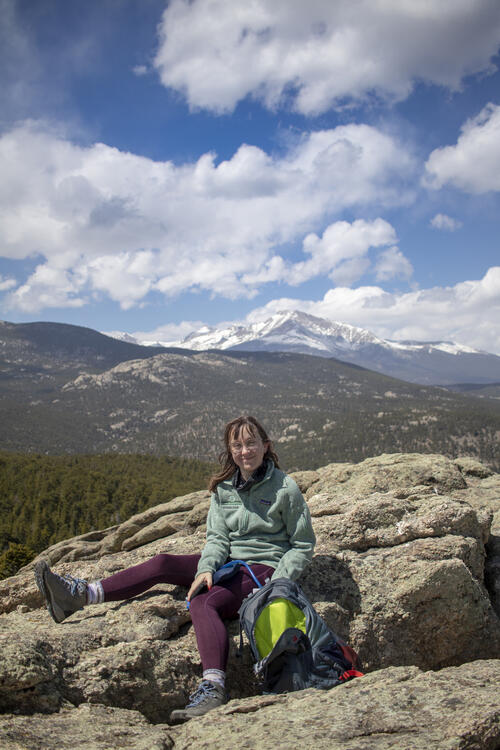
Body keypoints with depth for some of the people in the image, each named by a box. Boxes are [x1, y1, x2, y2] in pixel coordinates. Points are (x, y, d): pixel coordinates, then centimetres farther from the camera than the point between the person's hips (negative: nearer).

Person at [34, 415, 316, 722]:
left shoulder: (285, 488, -8)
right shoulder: (224, 487, 8)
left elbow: (303, 546, -3)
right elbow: (217, 537, 3)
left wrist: (275, 585, -14)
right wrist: (206, 569, -18)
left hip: (264, 567, -6)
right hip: (229, 562, 6)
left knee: (203, 603, -33)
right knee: (162, 564, -14)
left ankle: (214, 687, -49)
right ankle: (79, 595, -19)